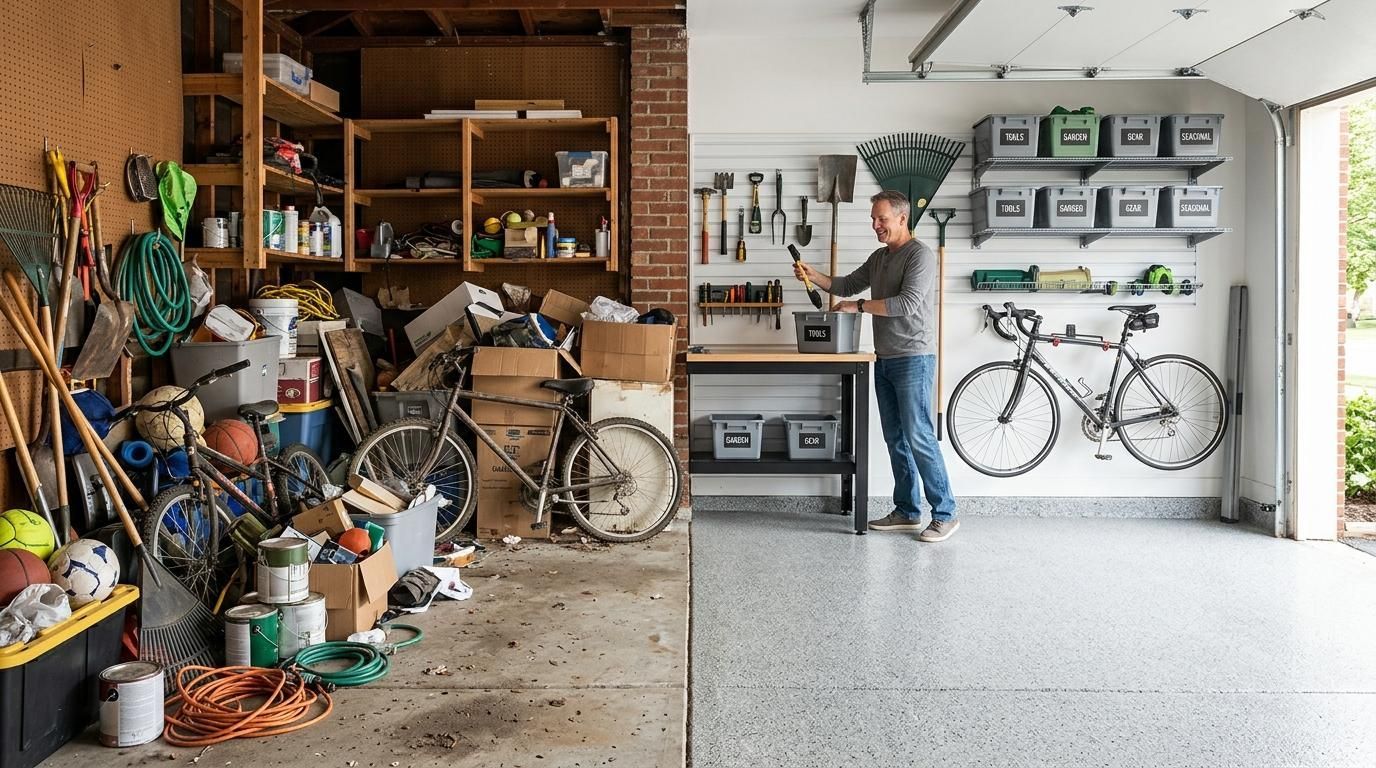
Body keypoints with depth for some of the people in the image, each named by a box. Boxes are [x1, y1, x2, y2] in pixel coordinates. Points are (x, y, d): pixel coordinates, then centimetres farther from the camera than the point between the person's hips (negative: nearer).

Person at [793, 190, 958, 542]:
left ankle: (945, 514, 0)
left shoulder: (920, 255, -11)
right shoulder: (879, 257, 16)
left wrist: (859, 306, -16)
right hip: (885, 360, 8)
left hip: (913, 359, -8)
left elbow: (907, 304, -21)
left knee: (920, 439, -9)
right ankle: (907, 512, 18)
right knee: (896, 439, 10)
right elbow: (847, 285, 21)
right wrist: (813, 276, 4)